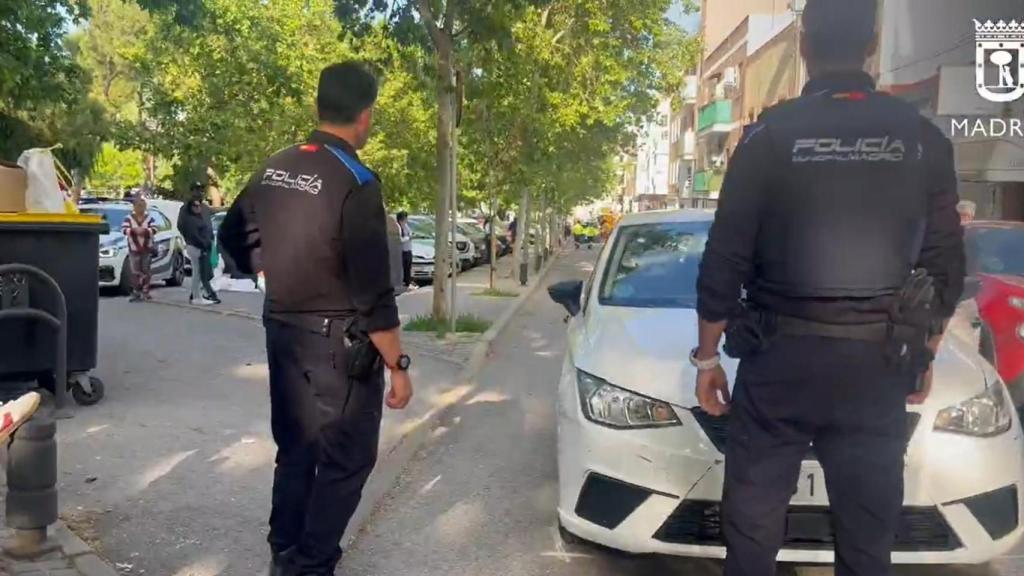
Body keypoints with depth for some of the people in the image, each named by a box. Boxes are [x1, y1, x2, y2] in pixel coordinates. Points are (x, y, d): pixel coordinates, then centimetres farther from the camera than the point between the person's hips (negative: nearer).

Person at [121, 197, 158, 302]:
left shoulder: (149, 218, 5)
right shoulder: (129, 218, 3)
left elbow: (154, 229, -8)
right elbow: (123, 229, -9)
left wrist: (145, 231, -25)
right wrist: (134, 230, -26)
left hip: (147, 249, 1)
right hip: (134, 249, -1)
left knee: (146, 271, 4)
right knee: (135, 272, -3)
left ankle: (145, 292, 11)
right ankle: (136, 293, 1)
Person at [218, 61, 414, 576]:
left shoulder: (274, 169, 2)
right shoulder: (355, 182, -20)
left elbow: (233, 238, 15)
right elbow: (373, 291, -21)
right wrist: (398, 366, -13)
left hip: (282, 331, 8)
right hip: (338, 342, -7)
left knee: (295, 449, 21)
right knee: (346, 460, 8)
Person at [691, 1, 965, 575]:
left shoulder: (770, 135, -6)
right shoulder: (923, 138, 3)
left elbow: (725, 260, -6)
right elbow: (946, 263, 7)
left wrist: (708, 355, 4)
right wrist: (926, 354, 20)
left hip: (782, 355, -2)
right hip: (879, 361, 3)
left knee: (754, 520, 9)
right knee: (869, 528, 13)